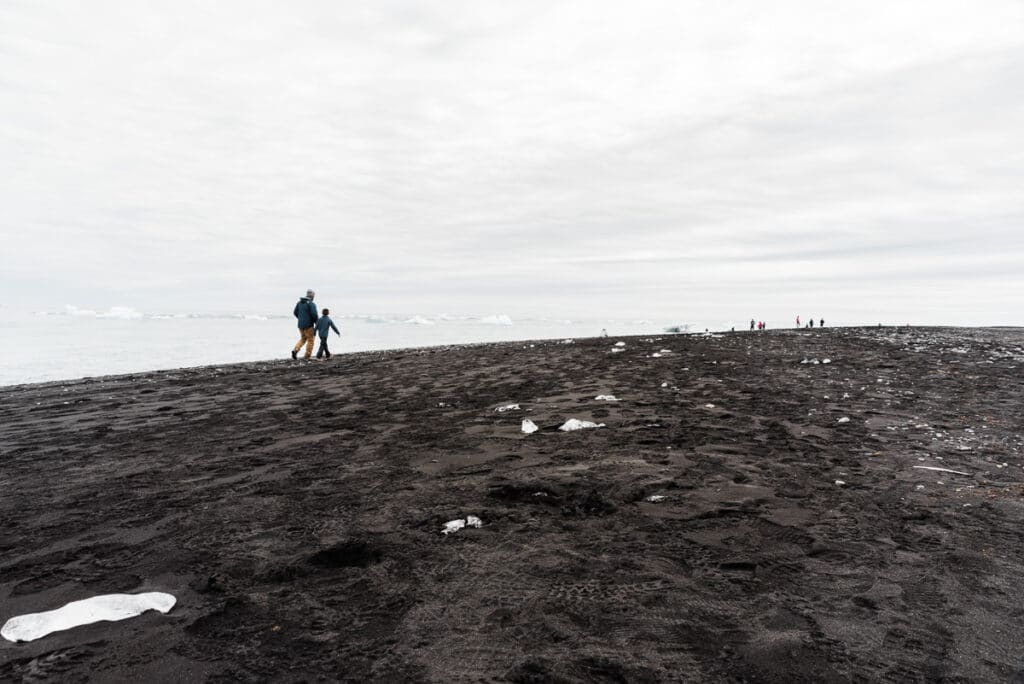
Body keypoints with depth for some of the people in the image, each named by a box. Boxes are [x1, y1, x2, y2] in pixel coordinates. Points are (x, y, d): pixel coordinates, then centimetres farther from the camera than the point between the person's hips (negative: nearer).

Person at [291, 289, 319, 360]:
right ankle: (307, 356, 6)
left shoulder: (299, 302, 8)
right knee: (310, 340, 6)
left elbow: (295, 312, 12)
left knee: (303, 339, 20)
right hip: (308, 325, -7)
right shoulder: (311, 304, -14)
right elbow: (314, 314, -20)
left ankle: (295, 350, -2)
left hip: (300, 324, 7)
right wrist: (316, 322, -4)